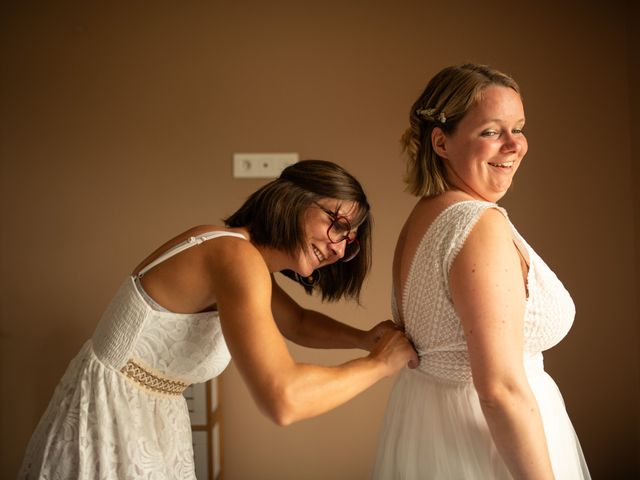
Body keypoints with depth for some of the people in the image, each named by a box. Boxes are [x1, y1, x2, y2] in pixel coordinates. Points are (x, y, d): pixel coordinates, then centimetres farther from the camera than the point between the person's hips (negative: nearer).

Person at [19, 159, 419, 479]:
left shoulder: (243, 254, 3)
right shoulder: (235, 257, -26)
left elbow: (299, 323, 19)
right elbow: (282, 400, -35)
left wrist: (364, 339, 0)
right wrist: (379, 364, -20)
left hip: (152, 425, 9)